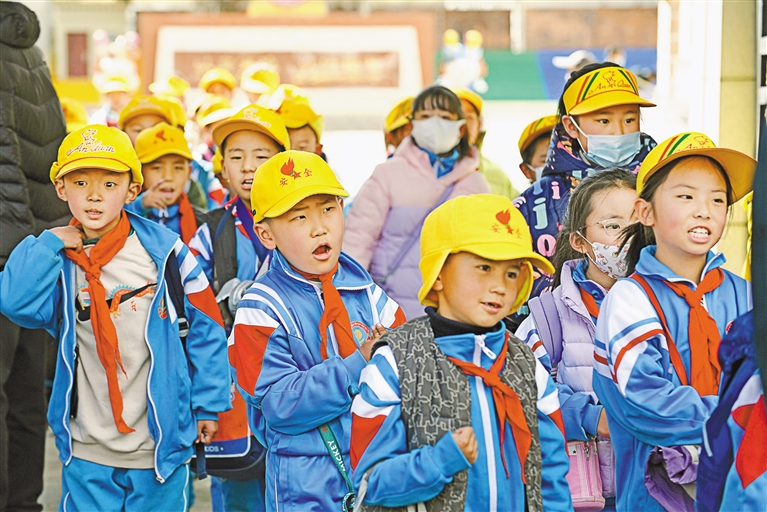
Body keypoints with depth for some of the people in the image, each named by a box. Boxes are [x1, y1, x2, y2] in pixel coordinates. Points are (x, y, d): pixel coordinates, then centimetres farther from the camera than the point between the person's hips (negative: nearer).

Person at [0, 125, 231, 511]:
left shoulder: (163, 250, -5)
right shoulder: (56, 258, 1)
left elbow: (204, 327, 1)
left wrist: (207, 404, 3)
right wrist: (49, 247, -15)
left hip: (161, 445, -1)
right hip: (87, 453, 2)